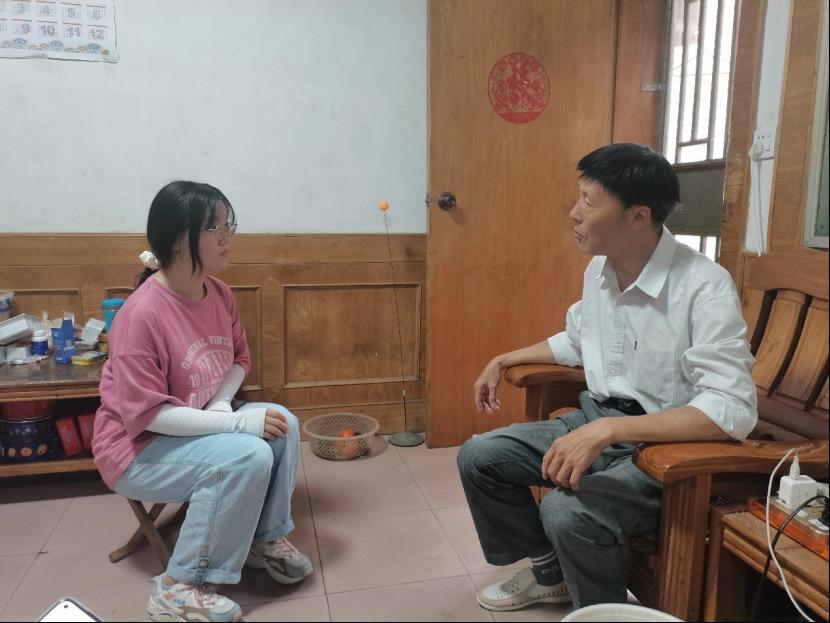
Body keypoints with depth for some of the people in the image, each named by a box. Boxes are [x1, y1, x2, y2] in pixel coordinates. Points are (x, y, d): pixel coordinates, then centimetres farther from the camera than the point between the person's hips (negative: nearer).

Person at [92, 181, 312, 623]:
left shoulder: (218, 293, -5)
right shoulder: (142, 314, -28)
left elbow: (240, 358, 8)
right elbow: (146, 414, -27)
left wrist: (221, 404, -12)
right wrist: (238, 423, -31)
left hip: (199, 426, 7)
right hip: (138, 448, -7)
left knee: (282, 424, -12)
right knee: (248, 455, -28)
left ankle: (265, 537, 7)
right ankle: (179, 587, -11)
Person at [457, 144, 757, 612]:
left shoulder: (705, 287, -22)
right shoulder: (599, 267, 2)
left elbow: (734, 410, -29)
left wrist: (609, 430, -36)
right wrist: (504, 360, 15)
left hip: (668, 444, -7)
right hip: (596, 419, 8)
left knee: (566, 513, -31)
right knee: (478, 458, -2)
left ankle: (606, 608, 4)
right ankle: (548, 571, 22)